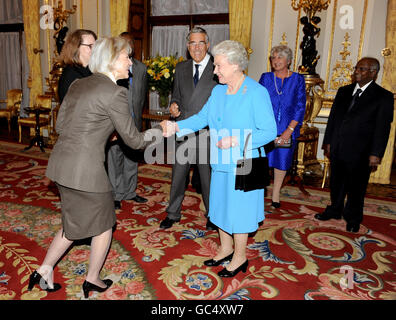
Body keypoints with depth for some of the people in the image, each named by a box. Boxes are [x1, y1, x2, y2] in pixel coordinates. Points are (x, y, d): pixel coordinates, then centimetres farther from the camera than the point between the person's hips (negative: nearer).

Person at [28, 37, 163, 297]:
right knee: (104, 224, 16)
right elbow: (133, 140, -9)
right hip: (85, 170, -8)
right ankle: (93, 280, 33)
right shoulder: (114, 93, -14)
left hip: (61, 164, 8)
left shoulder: (77, 84, 10)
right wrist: (153, 133, 10)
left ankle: (44, 271, 32)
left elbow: (60, 125, 14)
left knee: (75, 223, 26)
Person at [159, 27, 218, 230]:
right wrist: (173, 104, -2)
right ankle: (173, 213, 30)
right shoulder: (181, 68, 11)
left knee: (208, 176, 9)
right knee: (178, 174, 12)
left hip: (207, 132, -4)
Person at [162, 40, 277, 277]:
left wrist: (236, 140, -24)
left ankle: (240, 257, 29)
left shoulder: (257, 93, -16)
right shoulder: (218, 91, 5)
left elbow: (269, 131, -17)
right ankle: (226, 249, 40)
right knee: (221, 205, 18)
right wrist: (177, 126, -7)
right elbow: (202, 117, 8)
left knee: (238, 209, 7)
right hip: (221, 162, 7)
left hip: (243, 165, -7)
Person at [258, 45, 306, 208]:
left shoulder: (298, 79, 3)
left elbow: (300, 107, -1)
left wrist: (289, 130, -10)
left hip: (287, 130, 0)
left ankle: (276, 195, 25)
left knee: (282, 161, 9)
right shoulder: (266, 78, 5)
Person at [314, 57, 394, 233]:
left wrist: (376, 154, -14)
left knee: (356, 188, 8)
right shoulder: (344, 91, 10)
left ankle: (353, 219, 27)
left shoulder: (383, 97, -5)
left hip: (360, 152, -4)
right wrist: (328, 142, 9)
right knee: (336, 183, 16)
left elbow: (383, 128, -8)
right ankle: (335, 210, 36)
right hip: (337, 149, 5)